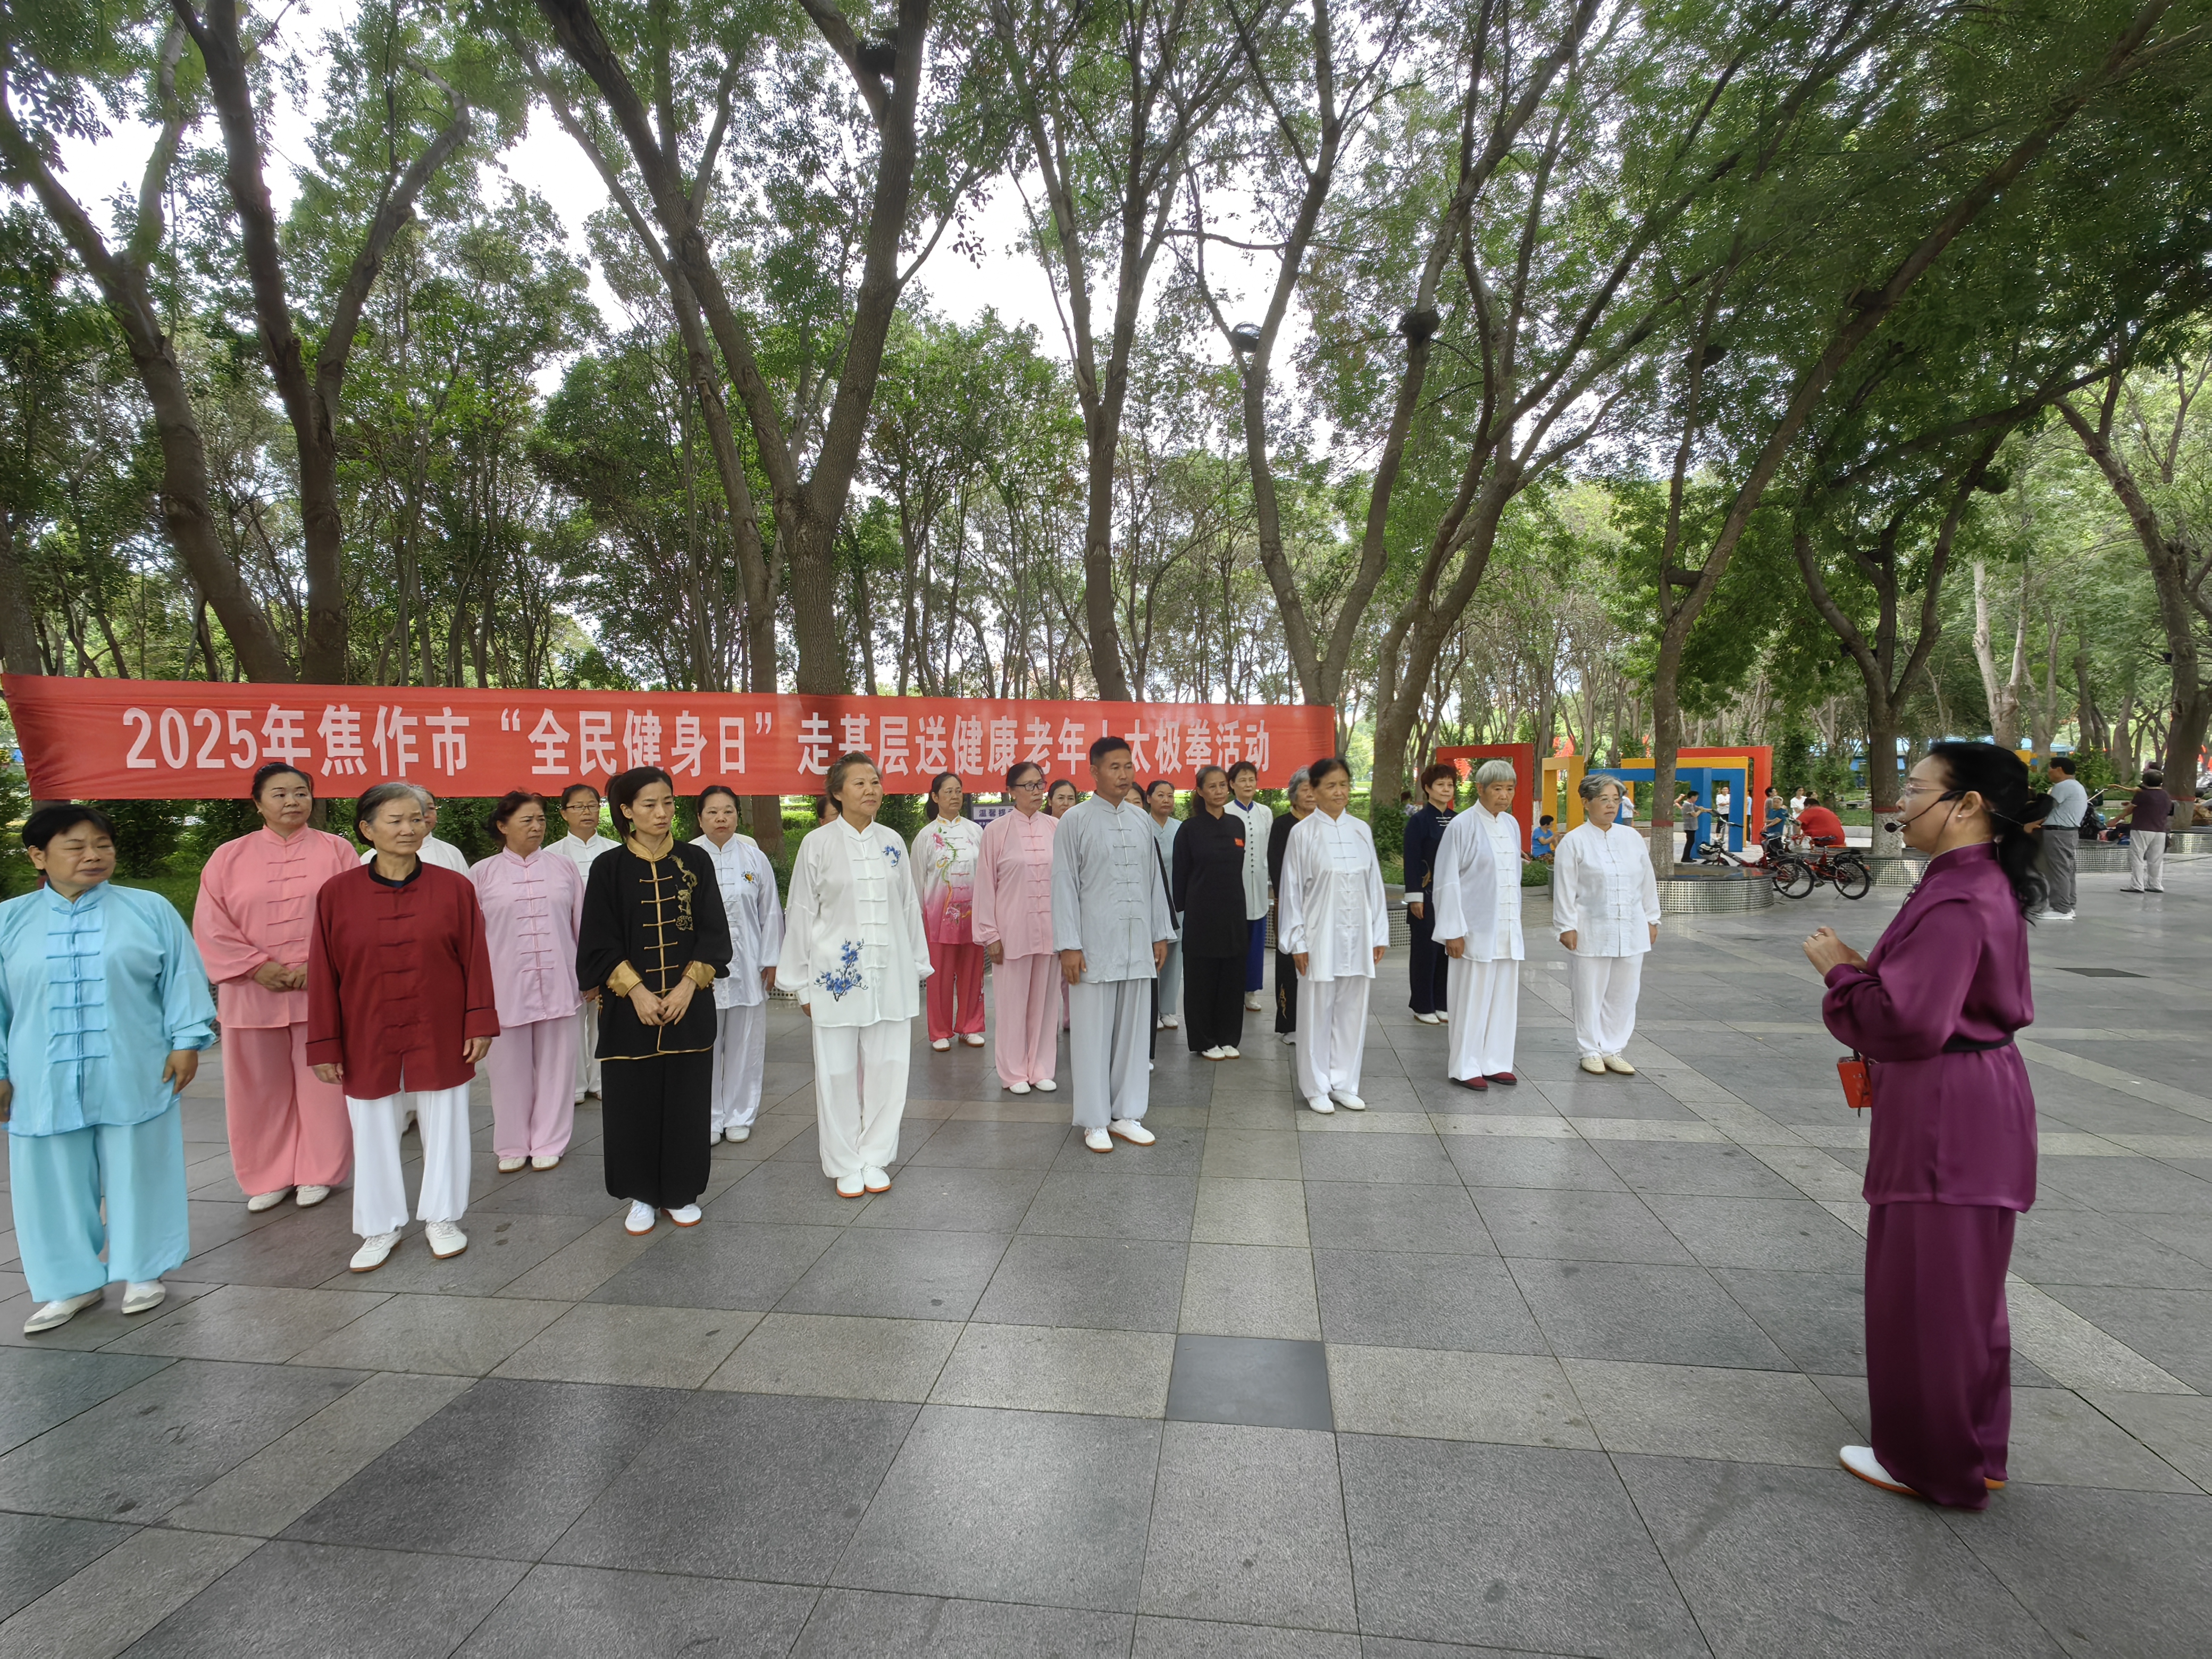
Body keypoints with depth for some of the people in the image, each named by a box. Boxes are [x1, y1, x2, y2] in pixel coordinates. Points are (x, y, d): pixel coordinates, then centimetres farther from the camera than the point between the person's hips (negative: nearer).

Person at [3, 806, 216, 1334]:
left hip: (135, 1078, -1)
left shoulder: (151, 911, -1)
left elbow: (182, 979, 0)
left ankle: (142, 1270, 24)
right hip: (45, 1084, 2)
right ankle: (72, 1283, 25)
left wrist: (186, 1042, -6)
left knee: (137, 1173, 8)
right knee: (57, 1182, 10)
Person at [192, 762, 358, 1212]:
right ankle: (269, 1177, 22)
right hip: (252, 993, 2)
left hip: (321, 992, -2)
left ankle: (319, 1173, 18)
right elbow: (211, 925, 1)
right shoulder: (229, 857, 6)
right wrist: (257, 966, -10)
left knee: (320, 1084, 4)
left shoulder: (336, 850, 2)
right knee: (259, 1087, 9)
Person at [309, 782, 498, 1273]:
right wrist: (325, 1044, -1)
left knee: (444, 1127, 11)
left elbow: (476, 960, -3)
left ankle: (442, 1218, 29)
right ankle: (380, 1228, 30)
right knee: (374, 1133, 12)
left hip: (440, 1038, 0)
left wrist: (480, 1023, -6)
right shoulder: (337, 893, -4)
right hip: (368, 1041, 1)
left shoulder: (454, 887, -5)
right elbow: (323, 974, -1)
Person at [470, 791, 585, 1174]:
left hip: (557, 984, 1)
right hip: (505, 986, -1)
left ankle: (548, 1143, 19)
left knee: (554, 1064, 6)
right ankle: (512, 1145, 22)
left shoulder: (563, 867, 6)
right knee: (509, 1066, 7)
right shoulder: (482, 875, 3)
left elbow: (583, 923, 10)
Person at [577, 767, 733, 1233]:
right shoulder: (609, 868, -1)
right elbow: (600, 944, -3)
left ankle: (681, 1192, 22)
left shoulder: (695, 861, 2)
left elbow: (714, 933, 0)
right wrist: (636, 990, -14)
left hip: (689, 1004, 1)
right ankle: (642, 1195, 22)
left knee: (687, 1101, 6)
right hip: (630, 1007, -1)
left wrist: (688, 986, -11)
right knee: (634, 1102, 5)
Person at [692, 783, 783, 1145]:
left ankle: (739, 1116, 22)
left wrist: (770, 961, 3)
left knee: (744, 1044, 8)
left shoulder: (754, 857, 2)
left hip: (746, 966, 1)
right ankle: (708, 1119, 19)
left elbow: (770, 912, 6)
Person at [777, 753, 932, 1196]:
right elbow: (801, 914, 0)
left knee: (887, 1068, 7)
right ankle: (846, 1166, 21)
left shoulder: (892, 841, 6)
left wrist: (917, 968, 12)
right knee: (837, 1072, 5)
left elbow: (909, 906, 11)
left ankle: (875, 1159, 23)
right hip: (837, 973, -3)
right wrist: (803, 984, 0)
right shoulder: (818, 844, -3)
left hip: (889, 973, 3)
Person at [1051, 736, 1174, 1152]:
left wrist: (1161, 933, 12)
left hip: (1137, 944, 5)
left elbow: (1154, 880, 14)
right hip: (1094, 944, -4)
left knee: (1133, 1030, 10)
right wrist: (1069, 946, -11)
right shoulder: (1075, 820, -4)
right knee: (1093, 1033, 3)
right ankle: (1094, 1121, 16)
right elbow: (1064, 884, -6)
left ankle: (1126, 1114, 23)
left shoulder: (1141, 820, 10)